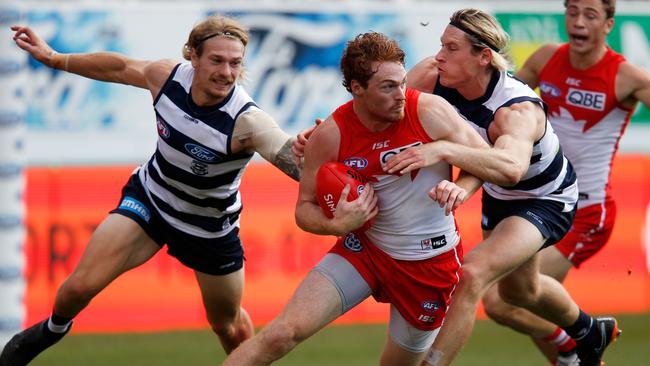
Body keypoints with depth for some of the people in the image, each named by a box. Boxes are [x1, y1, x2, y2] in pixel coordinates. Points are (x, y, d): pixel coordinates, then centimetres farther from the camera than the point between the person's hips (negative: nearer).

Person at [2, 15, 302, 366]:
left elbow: (302, 165, -50)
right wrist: (53, 58, 7)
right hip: (150, 198, 2)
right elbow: (120, 67, 1)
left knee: (228, 326, 12)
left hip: (211, 228, -2)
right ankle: (53, 329, 27)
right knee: (81, 286, -8)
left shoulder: (247, 120, -35)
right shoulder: (167, 75, -22)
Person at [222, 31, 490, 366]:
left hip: (431, 262, 0)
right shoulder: (330, 136, -14)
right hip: (363, 249, 0)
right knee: (285, 332, -15)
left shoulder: (429, 112, -17)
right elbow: (304, 208, -4)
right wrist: (336, 225, -26)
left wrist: (461, 188, -26)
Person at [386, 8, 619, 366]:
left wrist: (443, 150, -75)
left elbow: (511, 167, -62)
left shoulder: (518, 111, -42)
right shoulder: (432, 77, -24)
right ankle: (589, 333, 61)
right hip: (498, 197, 8)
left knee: (471, 276, -30)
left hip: (545, 202, -8)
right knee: (519, 290, 31)